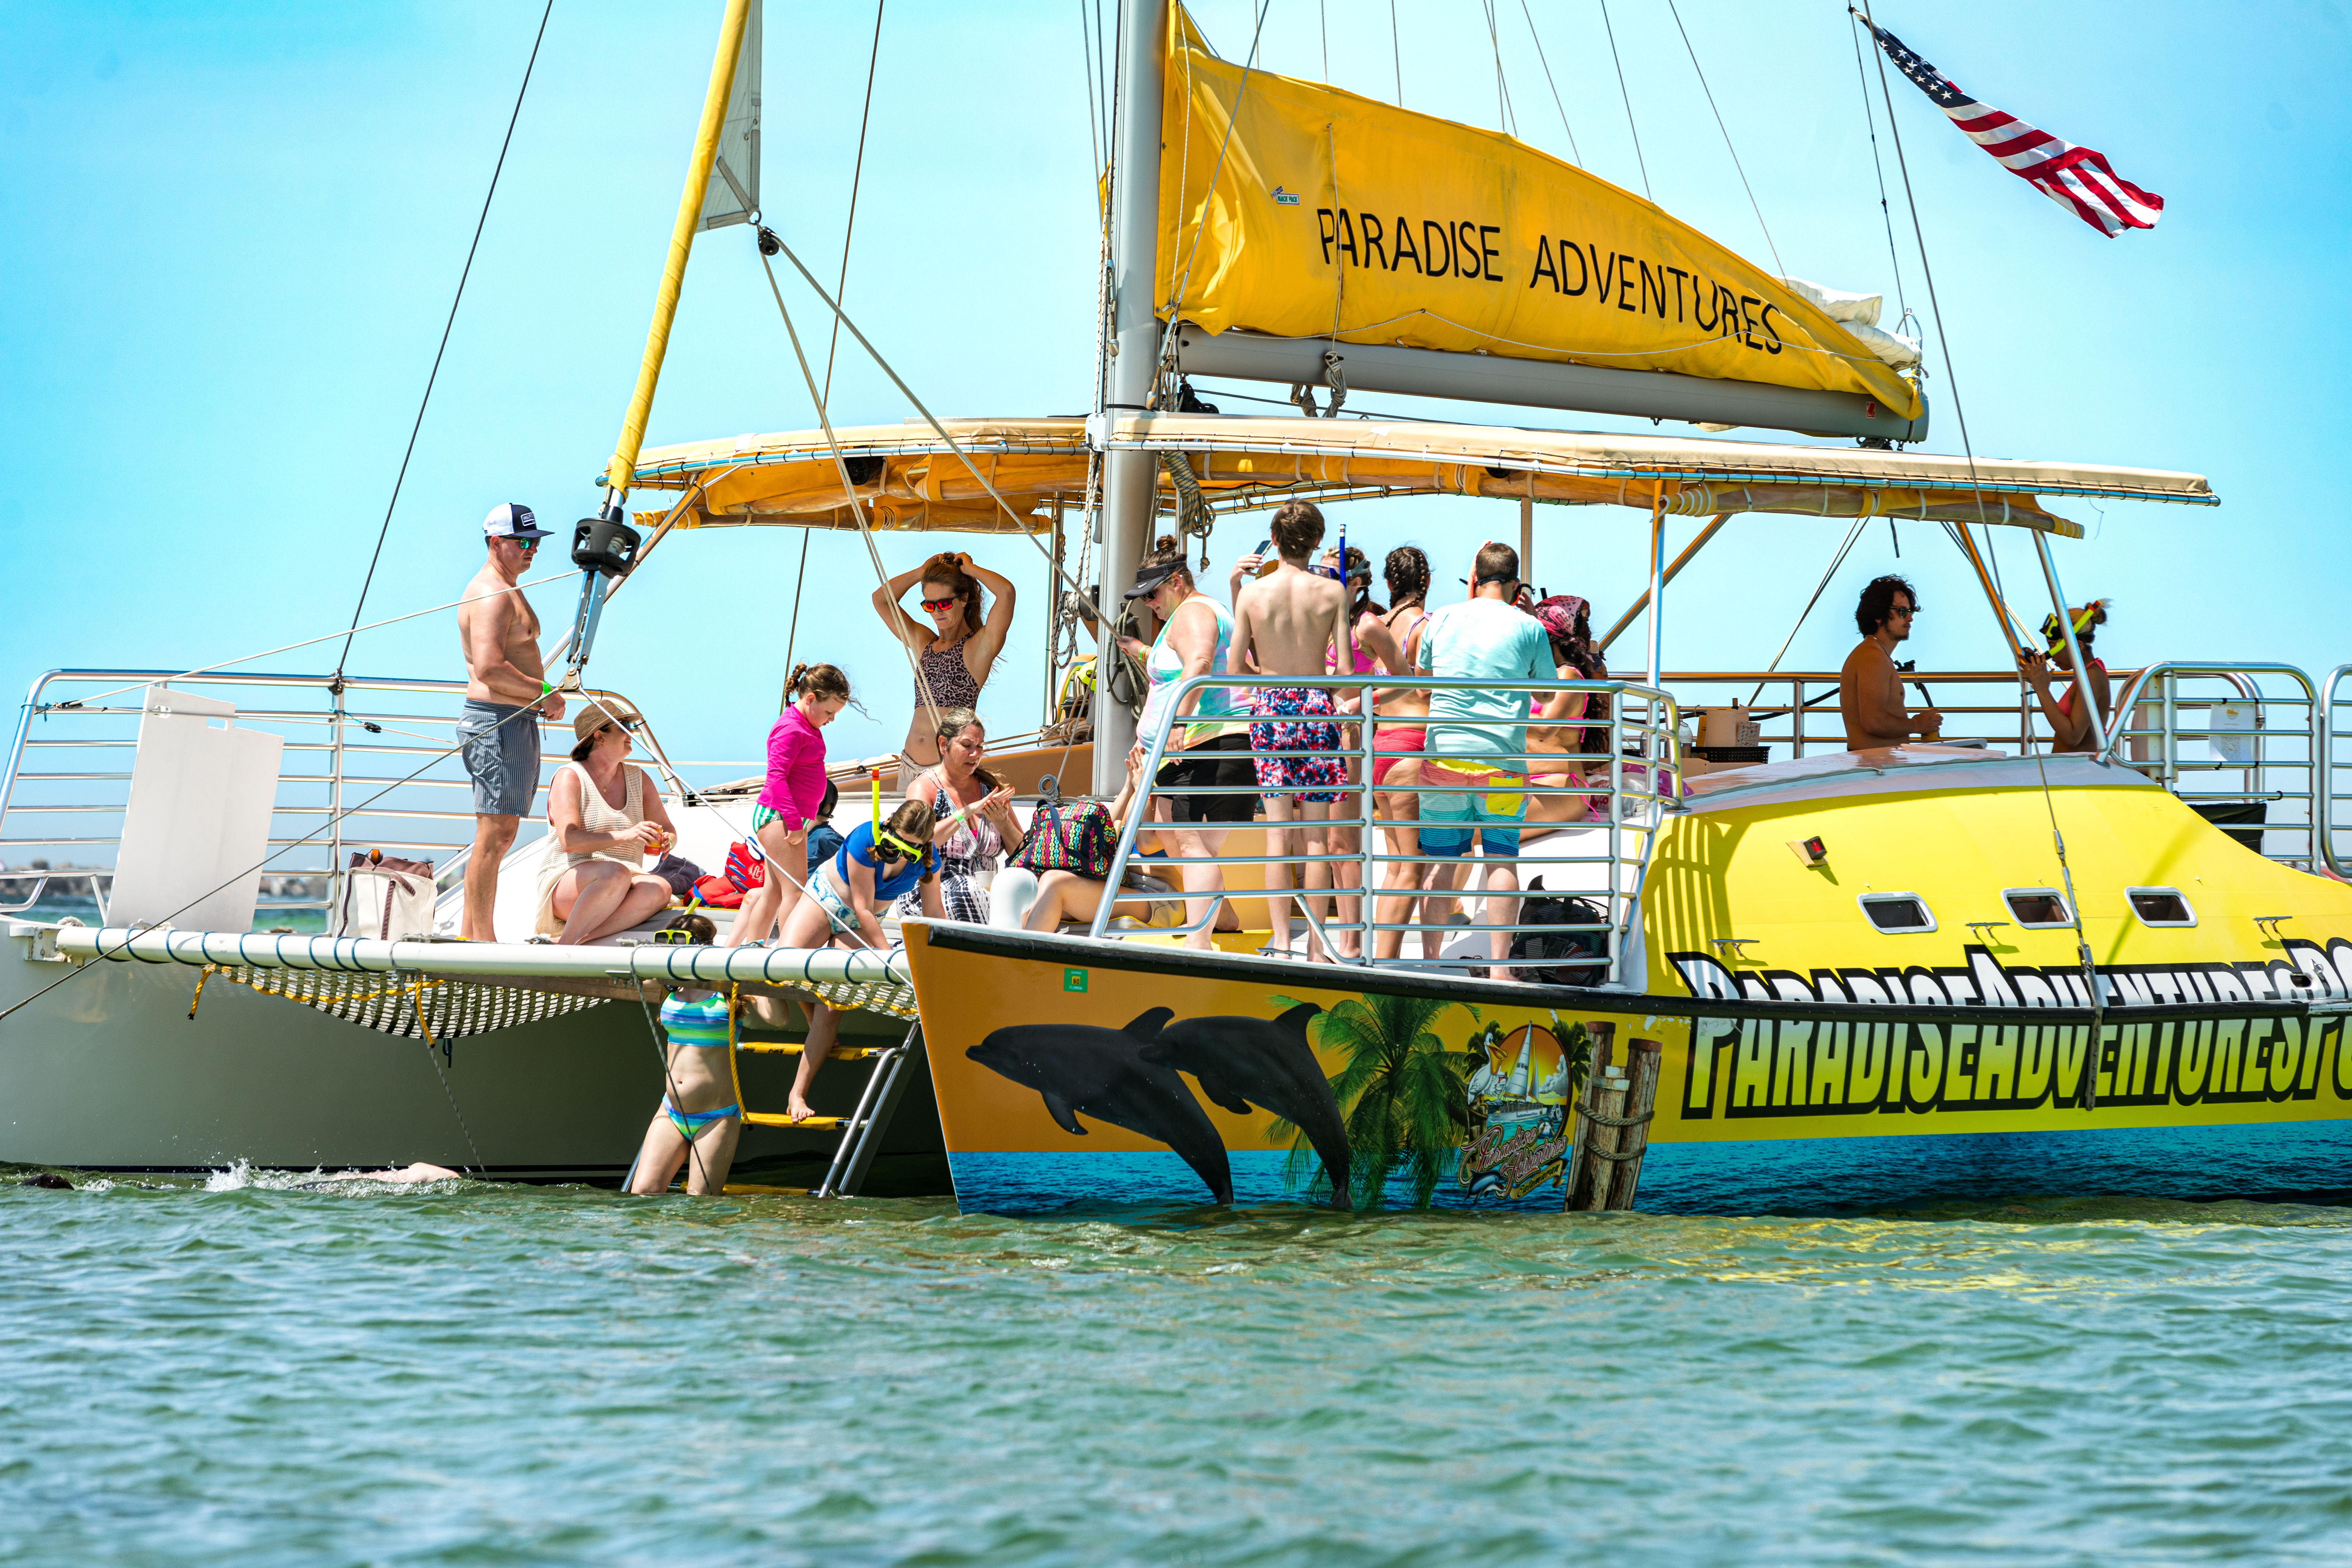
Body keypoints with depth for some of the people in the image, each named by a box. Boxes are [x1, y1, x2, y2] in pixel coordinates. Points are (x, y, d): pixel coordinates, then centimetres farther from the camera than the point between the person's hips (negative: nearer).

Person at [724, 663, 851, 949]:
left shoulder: (807, 727, 15)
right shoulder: (791, 729, -17)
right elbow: (776, 777, -22)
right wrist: (794, 822, -24)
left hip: (793, 820, 11)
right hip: (779, 818, -11)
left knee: (774, 891, 14)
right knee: (795, 890, -12)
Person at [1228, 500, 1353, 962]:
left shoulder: (1251, 592, -2)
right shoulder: (1332, 592, -4)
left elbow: (1235, 668, 0)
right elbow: (1346, 668, -6)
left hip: (1270, 705, 1)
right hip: (1317, 705, -1)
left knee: (1277, 830, 3)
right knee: (1316, 834, 3)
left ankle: (1280, 939, -5)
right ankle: (1315, 946, 3)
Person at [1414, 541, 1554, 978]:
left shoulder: (1442, 619, 7)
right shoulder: (1529, 627, 1)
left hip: (1444, 755, 2)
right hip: (1502, 759, -2)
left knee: (1441, 860, 6)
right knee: (1502, 858, 2)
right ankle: (1499, 964, -4)